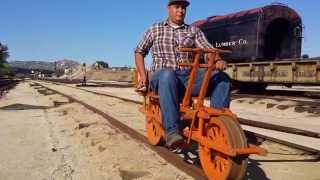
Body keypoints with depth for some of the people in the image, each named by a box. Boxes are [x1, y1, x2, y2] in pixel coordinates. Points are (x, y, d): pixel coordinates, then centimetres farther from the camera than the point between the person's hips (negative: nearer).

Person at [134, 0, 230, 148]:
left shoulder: (194, 31, 15)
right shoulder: (155, 29, 14)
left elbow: (208, 48, 1)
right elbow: (139, 52, 18)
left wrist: (218, 61, -23)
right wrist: (143, 76, 3)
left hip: (188, 77, 3)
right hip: (162, 76, -2)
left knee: (221, 77, -19)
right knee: (168, 75, -40)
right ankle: (172, 131, -44)